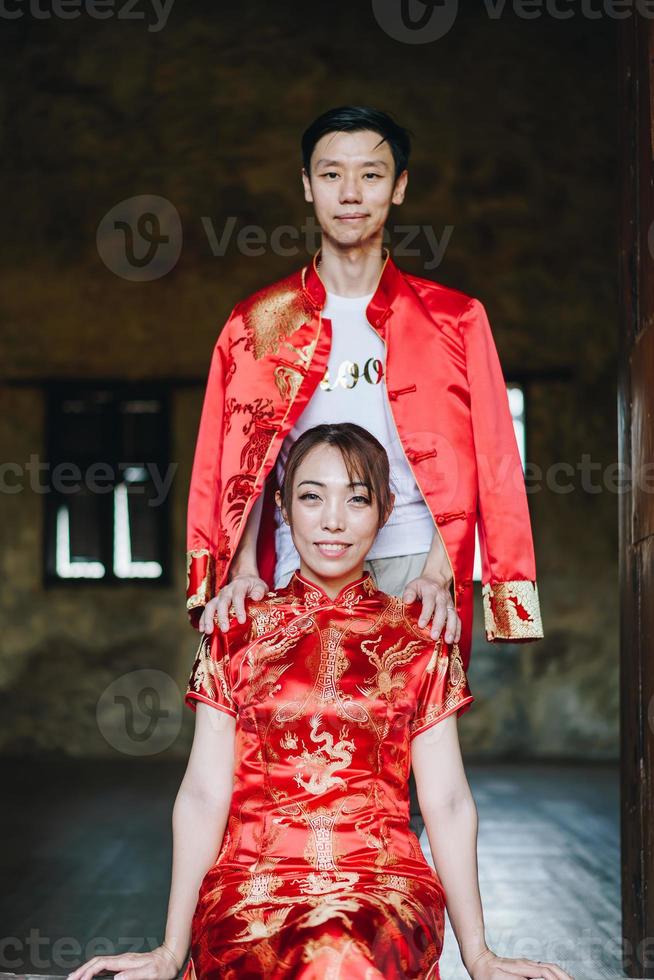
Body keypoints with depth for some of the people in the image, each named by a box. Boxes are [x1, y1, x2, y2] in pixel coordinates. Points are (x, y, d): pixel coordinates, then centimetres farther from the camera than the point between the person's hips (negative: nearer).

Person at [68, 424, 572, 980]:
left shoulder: (418, 637, 11)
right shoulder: (239, 630, 10)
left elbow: (447, 801, 8)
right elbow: (205, 793, 6)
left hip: (383, 881, 0)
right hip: (252, 882, 0)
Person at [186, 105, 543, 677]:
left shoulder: (453, 318, 10)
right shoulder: (259, 324, 13)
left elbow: (486, 462, 3)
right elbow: (234, 467, 9)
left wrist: (439, 574, -11)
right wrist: (244, 571, -7)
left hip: (411, 566, -1)